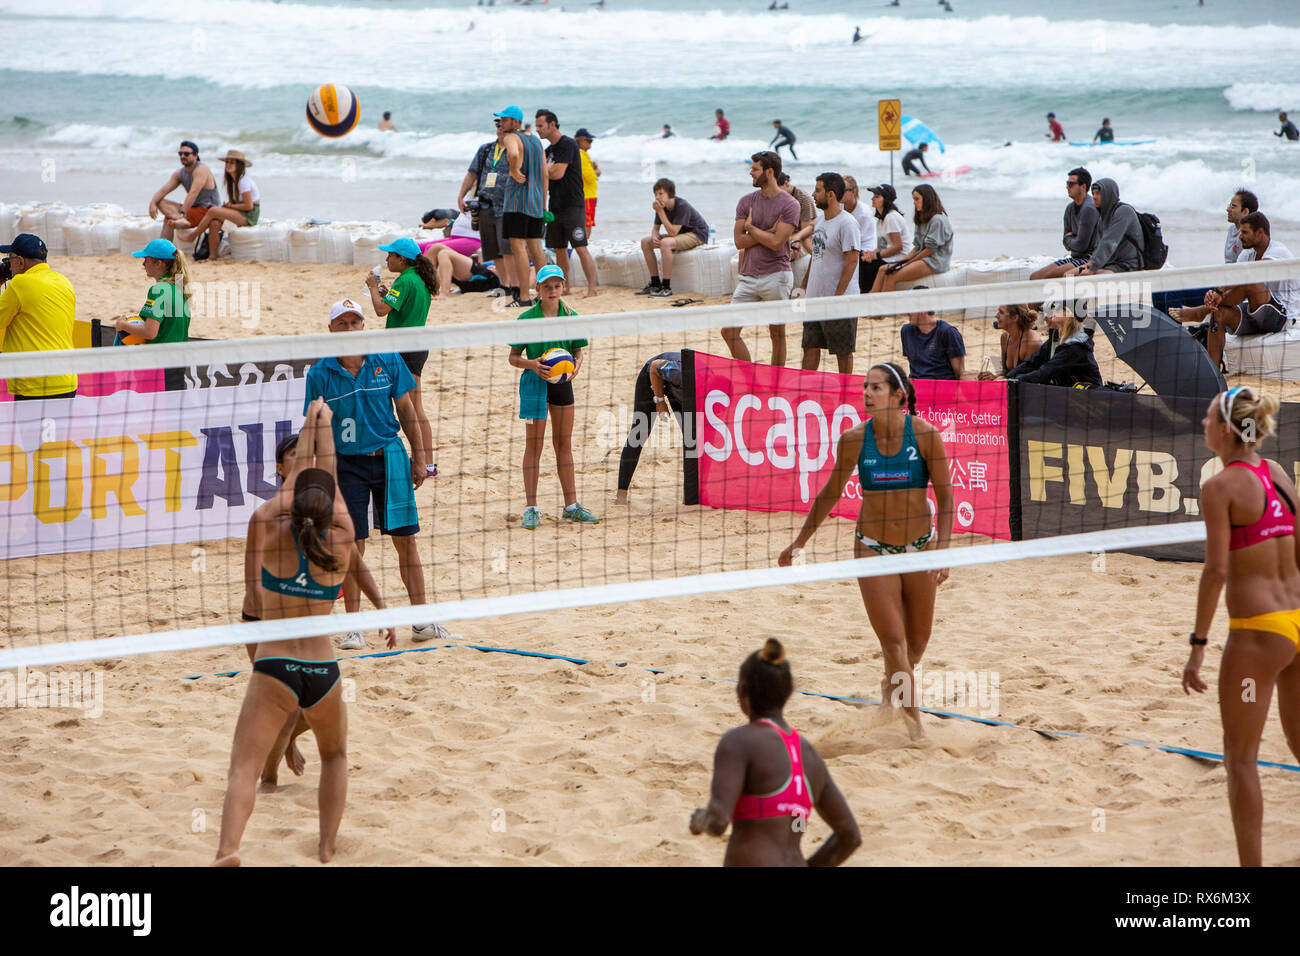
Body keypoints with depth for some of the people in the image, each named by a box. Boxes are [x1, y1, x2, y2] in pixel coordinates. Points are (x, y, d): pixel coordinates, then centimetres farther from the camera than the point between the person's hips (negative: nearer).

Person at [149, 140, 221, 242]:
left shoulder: (201, 170, -16)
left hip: (207, 210, -9)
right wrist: (153, 202, -18)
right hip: (194, 208, 9)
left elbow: (193, 193, -27)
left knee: (170, 222, -21)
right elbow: (163, 190, 3)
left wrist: (182, 213, -36)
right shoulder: (179, 173, 10)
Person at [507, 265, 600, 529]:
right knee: (534, 445, -2)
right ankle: (531, 509, 1)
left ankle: (571, 506, 17)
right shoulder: (526, 319, -7)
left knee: (564, 445, 10)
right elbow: (514, 357, -3)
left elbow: (577, 350, 10)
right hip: (535, 382, -4)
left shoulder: (571, 317, 3)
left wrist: (577, 363, -12)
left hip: (563, 382, 4)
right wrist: (532, 364, -22)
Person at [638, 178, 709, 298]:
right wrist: (654, 237, -18)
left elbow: (673, 232, -31)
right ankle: (655, 284, 4)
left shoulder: (682, 206, -27)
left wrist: (660, 212, -32)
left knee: (665, 243, -35)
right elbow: (655, 227, 7)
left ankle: (667, 288, -31)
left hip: (697, 235, -9)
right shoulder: (662, 206, -4)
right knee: (645, 242, 1)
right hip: (681, 234, 9)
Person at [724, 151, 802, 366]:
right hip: (748, 276, 5)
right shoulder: (746, 201, 9)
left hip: (776, 277, -5)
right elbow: (739, 241, 2)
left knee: (777, 334, 4)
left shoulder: (790, 204, -6)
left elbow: (776, 242, -15)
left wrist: (751, 228, -3)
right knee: (729, 332, -2)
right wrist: (768, 232, -8)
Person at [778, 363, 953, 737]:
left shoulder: (925, 435, -11)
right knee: (892, 639, -10)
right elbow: (830, 494, 7)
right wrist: (799, 542, 11)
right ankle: (913, 721, -4)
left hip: (919, 545, 0)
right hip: (872, 546, 0)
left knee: (917, 642, 11)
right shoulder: (854, 439, -7)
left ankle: (894, 687, 41)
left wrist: (942, 549, -18)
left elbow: (945, 496, -7)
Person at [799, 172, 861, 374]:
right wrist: (804, 286, 18)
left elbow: (851, 262, -18)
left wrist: (837, 296, -21)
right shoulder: (820, 219, 12)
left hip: (839, 300, -8)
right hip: (814, 297, 8)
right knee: (810, 347, 9)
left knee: (843, 351, 2)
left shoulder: (847, 224, -15)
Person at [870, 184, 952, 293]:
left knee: (891, 276, -24)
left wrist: (909, 262, -9)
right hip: (922, 258, 10)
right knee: (883, 270, -6)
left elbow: (931, 249, -14)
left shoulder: (938, 220, -11)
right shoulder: (922, 219, 20)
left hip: (934, 263, -10)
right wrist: (902, 260, 0)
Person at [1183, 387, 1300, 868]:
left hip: (1258, 630, -7)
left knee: (1240, 757, 2)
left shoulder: (1221, 487, -11)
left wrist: (1198, 645, -13)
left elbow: (1217, 570, -16)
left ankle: (1252, 866, 0)